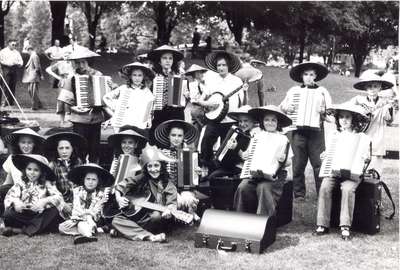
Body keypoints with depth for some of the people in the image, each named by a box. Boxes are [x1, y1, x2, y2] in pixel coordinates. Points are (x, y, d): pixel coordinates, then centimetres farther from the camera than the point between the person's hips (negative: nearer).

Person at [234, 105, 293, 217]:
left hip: (274, 175, -3)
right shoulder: (257, 137, 18)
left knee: (264, 188, -33)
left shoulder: (283, 139, 8)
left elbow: (289, 162, 5)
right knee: (243, 188, -24)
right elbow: (249, 155, 25)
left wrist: (283, 160, -18)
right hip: (255, 173, 3)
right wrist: (245, 156, 2)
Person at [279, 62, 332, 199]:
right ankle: (299, 193, 9)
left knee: (318, 162, -6)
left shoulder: (322, 91, 13)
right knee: (298, 163, 1)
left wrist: (323, 111, -15)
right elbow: (281, 106, 14)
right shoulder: (293, 91, 17)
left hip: (316, 129, -1)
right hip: (297, 130, 1)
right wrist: (287, 108, -7)